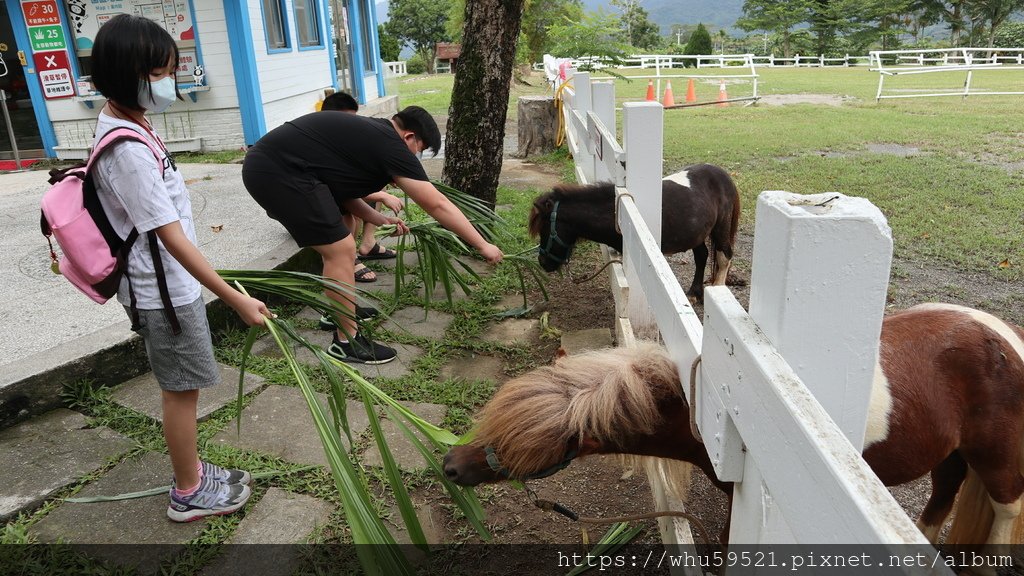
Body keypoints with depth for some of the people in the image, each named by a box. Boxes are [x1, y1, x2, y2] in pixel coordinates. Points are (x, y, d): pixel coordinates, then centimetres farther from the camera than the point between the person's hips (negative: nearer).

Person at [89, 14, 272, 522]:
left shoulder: (122, 123, 5)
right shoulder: (127, 149, -25)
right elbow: (171, 238, -28)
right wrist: (236, 299, -27)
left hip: (167, 283, 9)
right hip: (164, 290, -9)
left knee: (181, 388, 20)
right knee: (182, 390, 6)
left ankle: (192, 473, 37)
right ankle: (189, 494, 24)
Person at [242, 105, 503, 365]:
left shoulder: (367, 133, 19)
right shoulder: (389, 145, -8)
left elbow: (341, 188, 22)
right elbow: (437, 204, -8)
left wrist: (379, 219, 10)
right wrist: (482, 245, -2)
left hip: (263, 163, 11)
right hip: (279, 173, -11)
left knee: (336, 244, 22)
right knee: (341, 250, -7)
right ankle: (346, 342, 3)